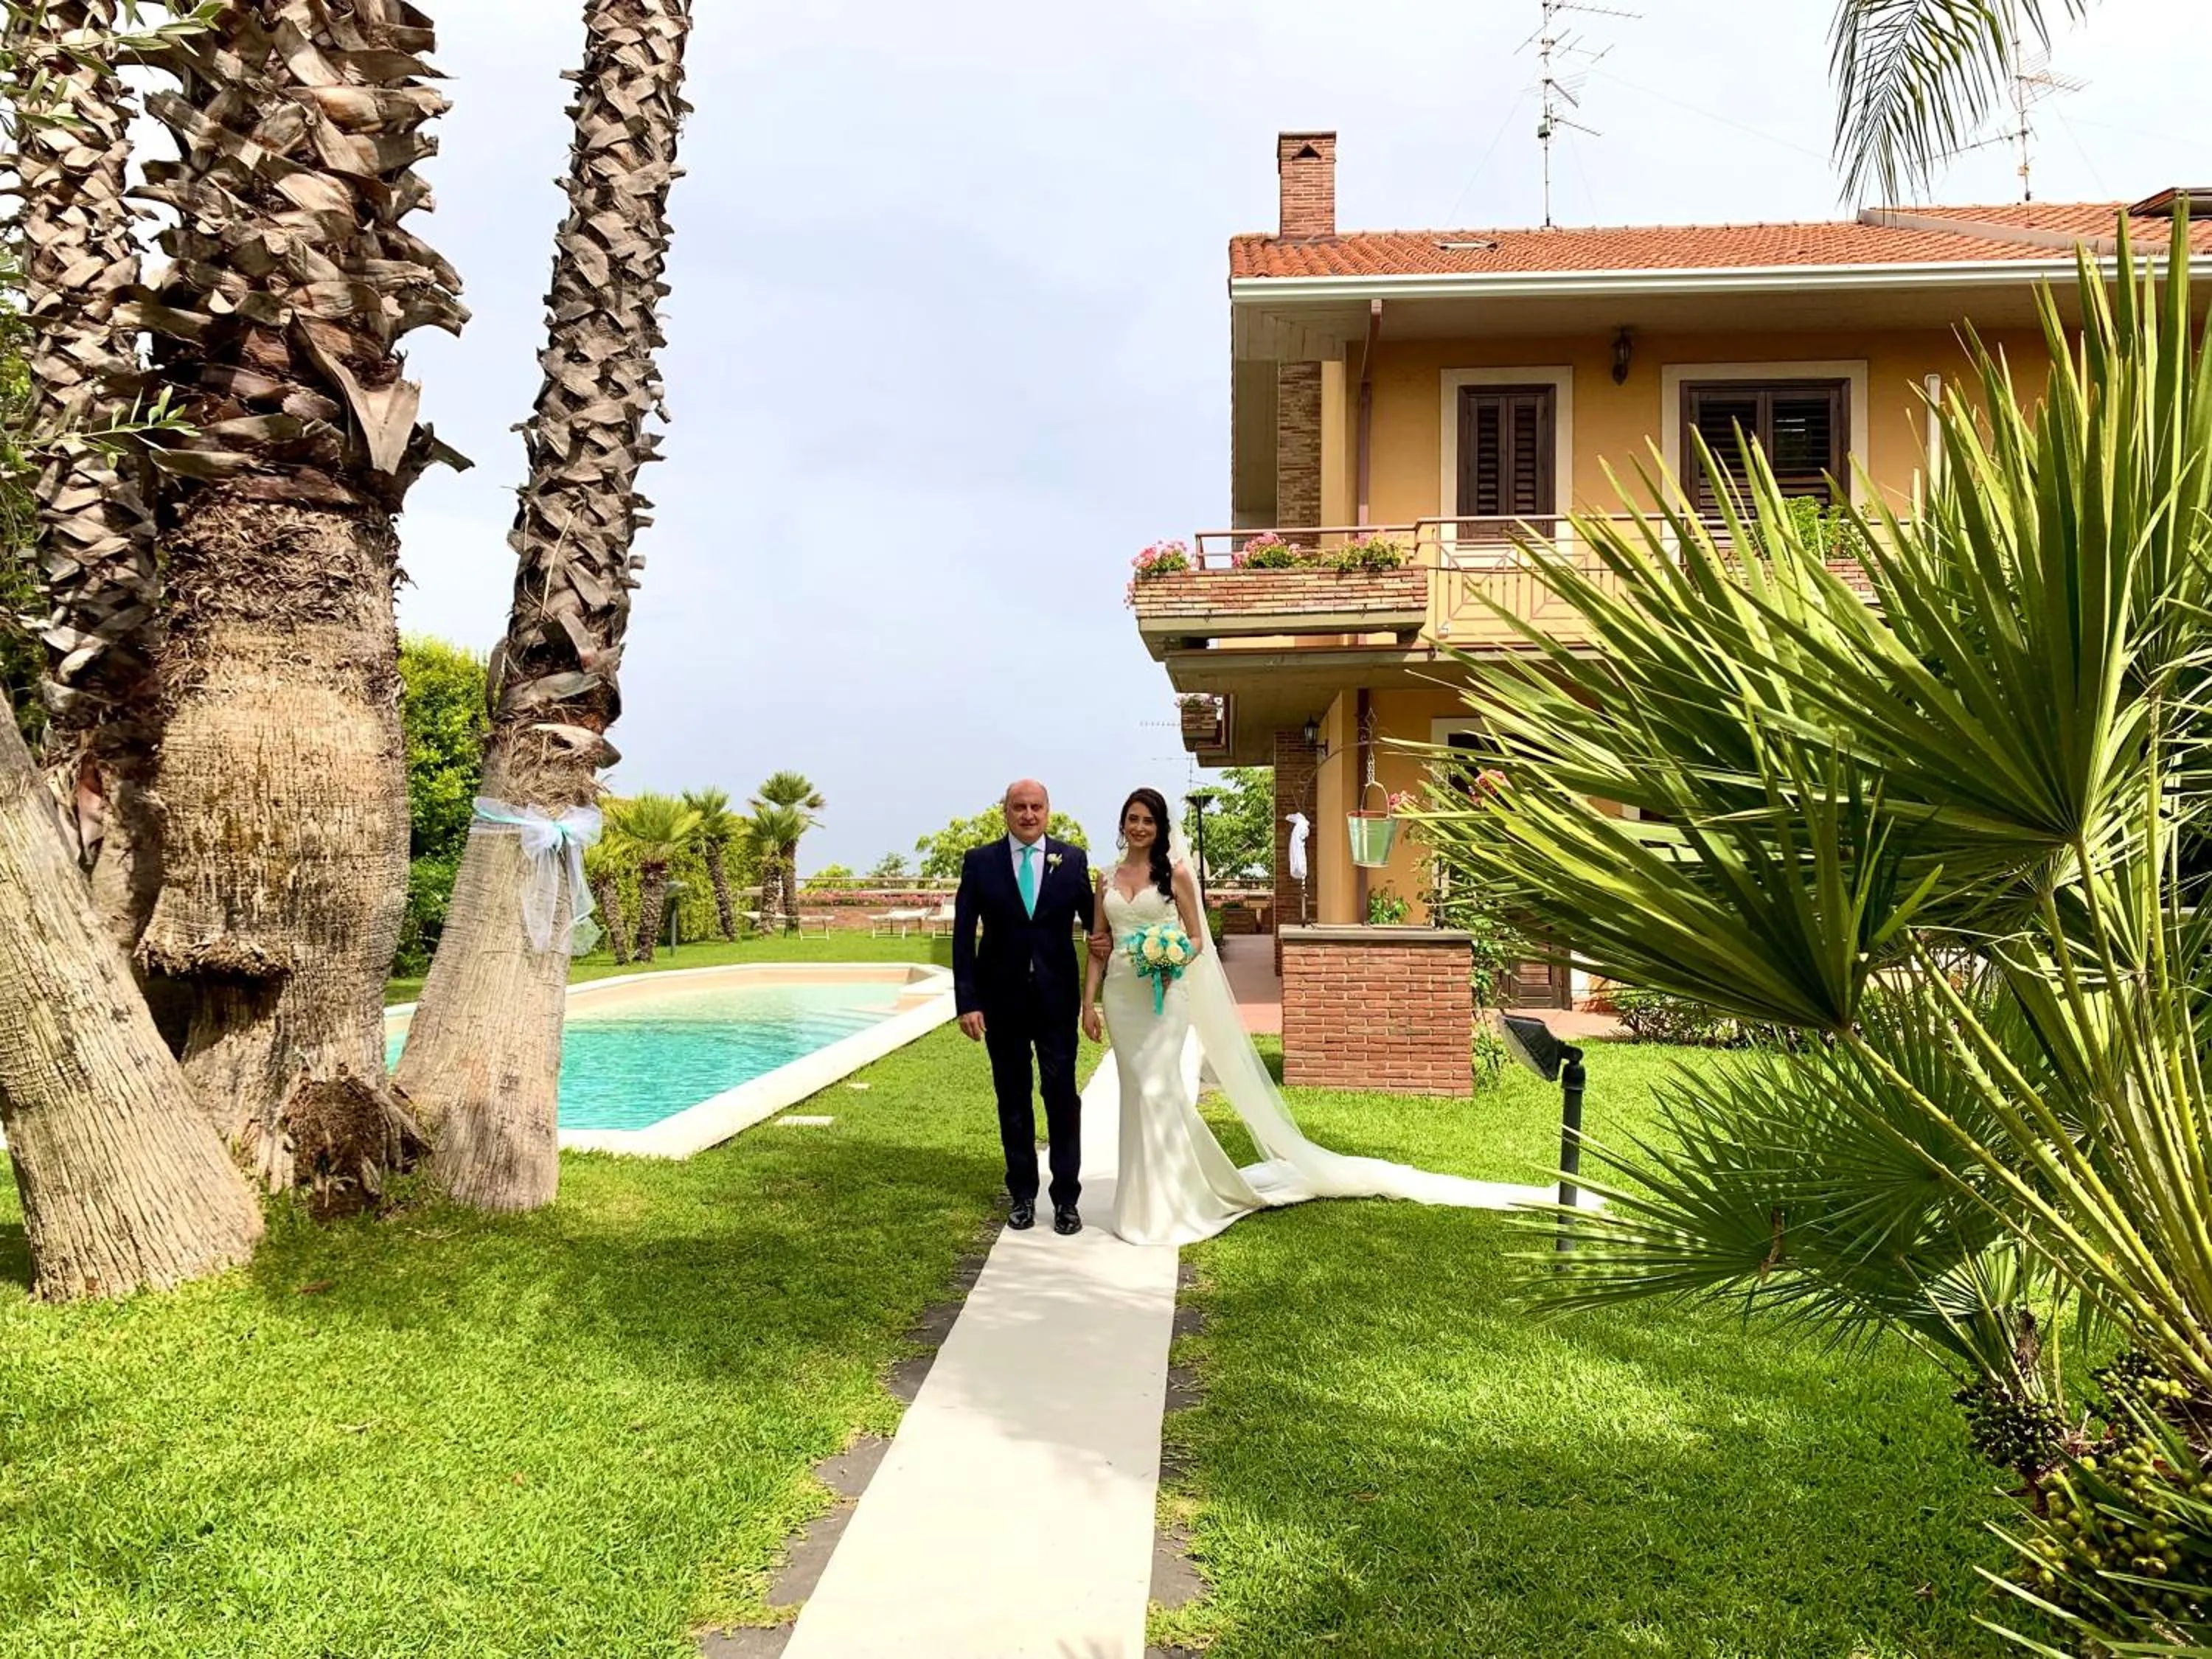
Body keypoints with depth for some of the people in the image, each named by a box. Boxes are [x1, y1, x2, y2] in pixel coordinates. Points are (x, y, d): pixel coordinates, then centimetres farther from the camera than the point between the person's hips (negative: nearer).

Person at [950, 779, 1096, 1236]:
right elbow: (963, 936, -3)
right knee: (1013, 1099, 11)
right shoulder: (979, 862, -1)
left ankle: (1066, 1198, 13)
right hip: (1002, 1000, 1)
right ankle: (1022, 1195, 23)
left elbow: (1093, 921, 4)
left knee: (1062, 1097, 2)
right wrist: (967, 1001, -9)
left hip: (1057, 998, 0)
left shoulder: (1072, 860, 0)